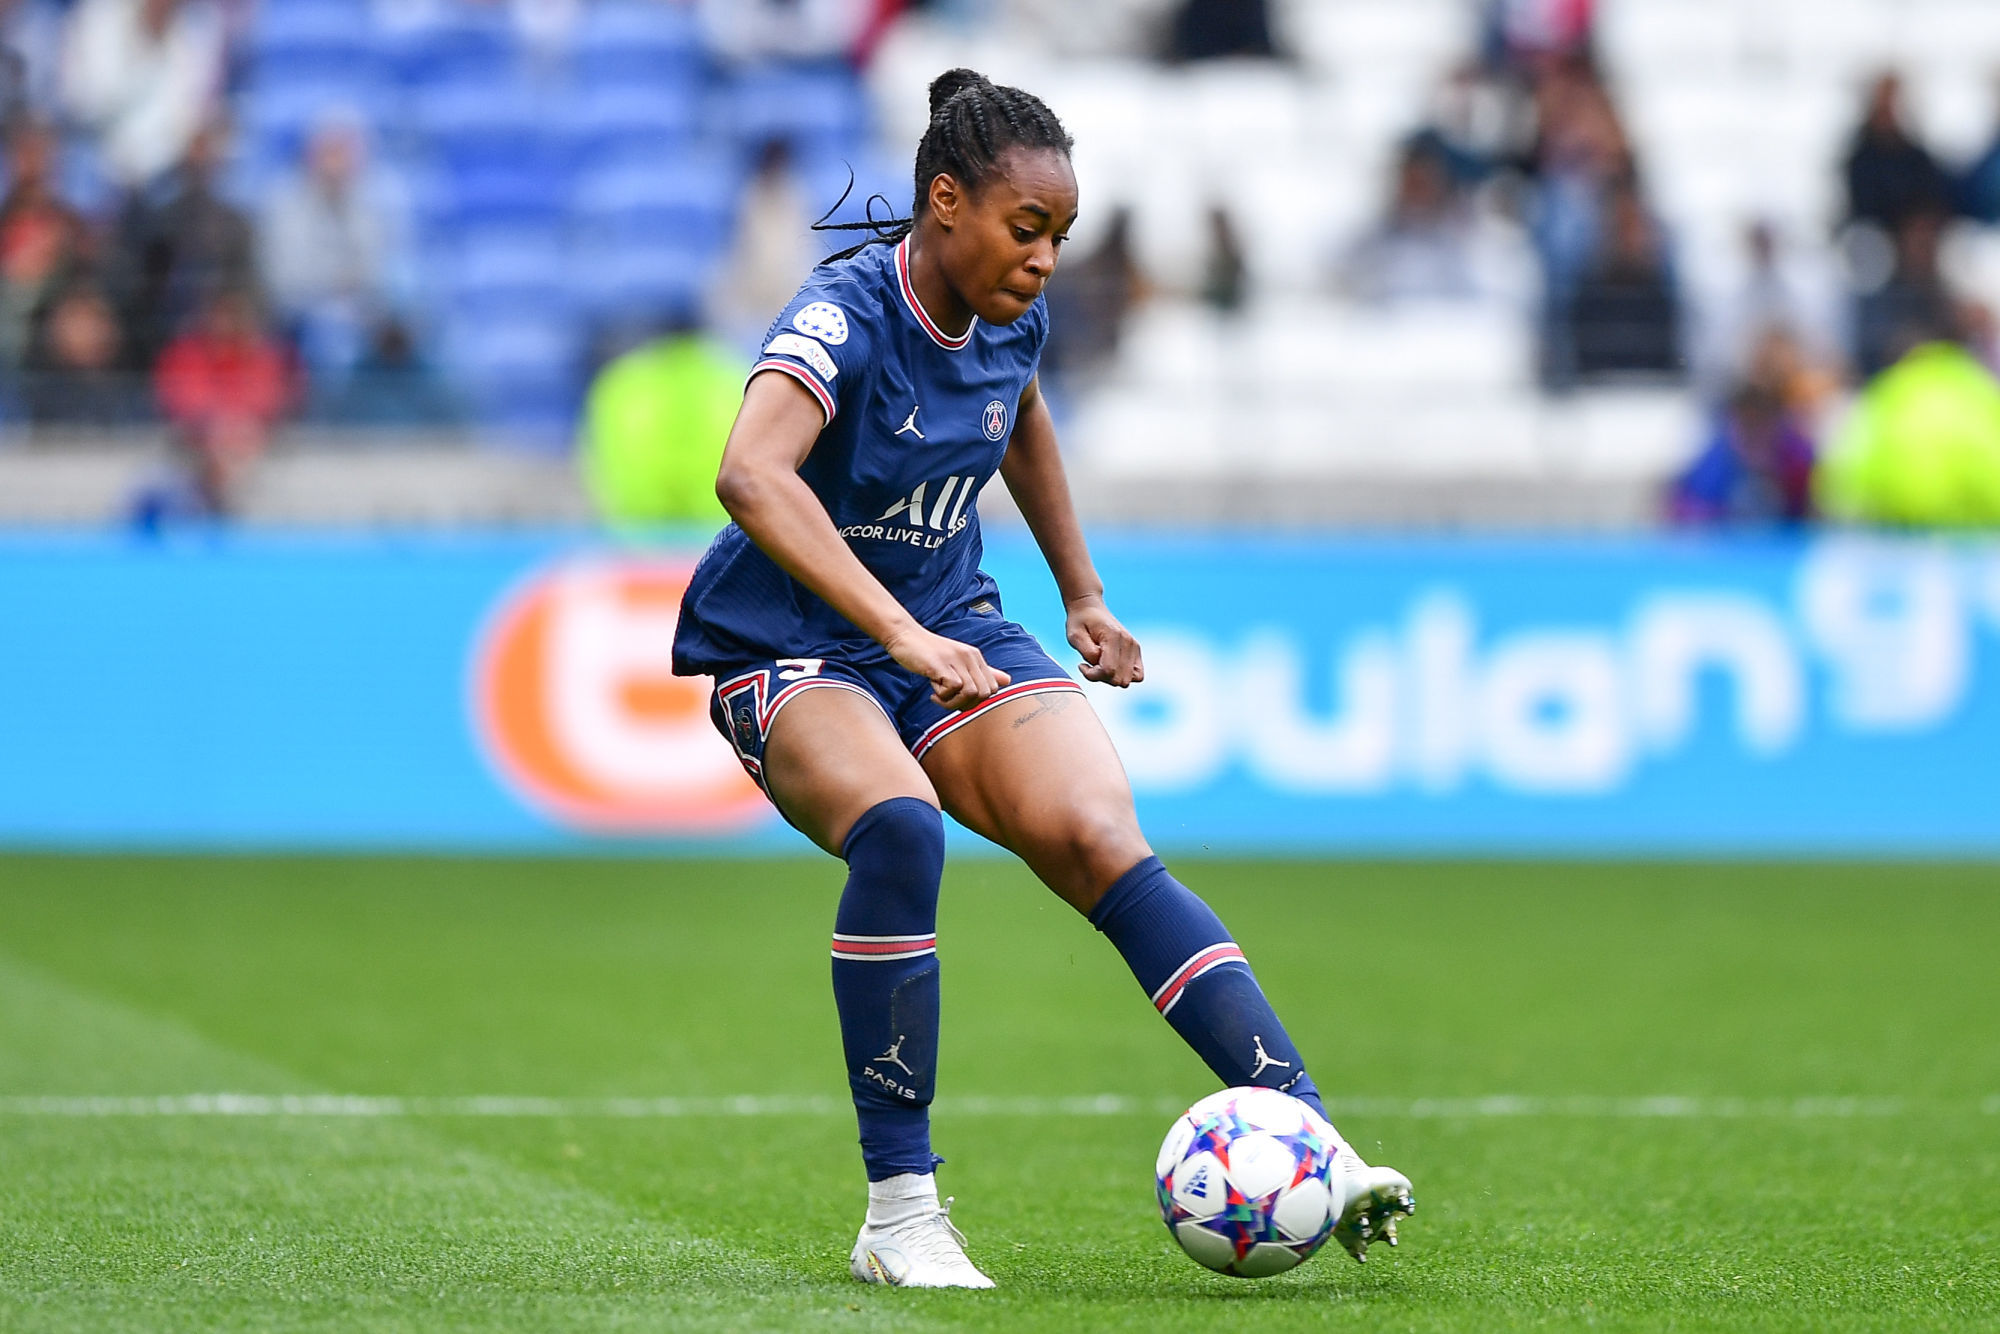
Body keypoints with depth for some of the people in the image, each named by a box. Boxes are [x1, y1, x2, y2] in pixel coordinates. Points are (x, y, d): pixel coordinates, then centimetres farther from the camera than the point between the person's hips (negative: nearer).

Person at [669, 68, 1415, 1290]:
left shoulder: (1011, 319, -2)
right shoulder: (846, 317, -24)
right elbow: (751, 475, -44)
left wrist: (1084, 597, 25)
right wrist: (901, 634, -53)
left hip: (951, 628, 6)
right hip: (793, 651, -6)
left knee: (1106, 845, -18)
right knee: (900, 831, -35)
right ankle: (900, 1213, -26)